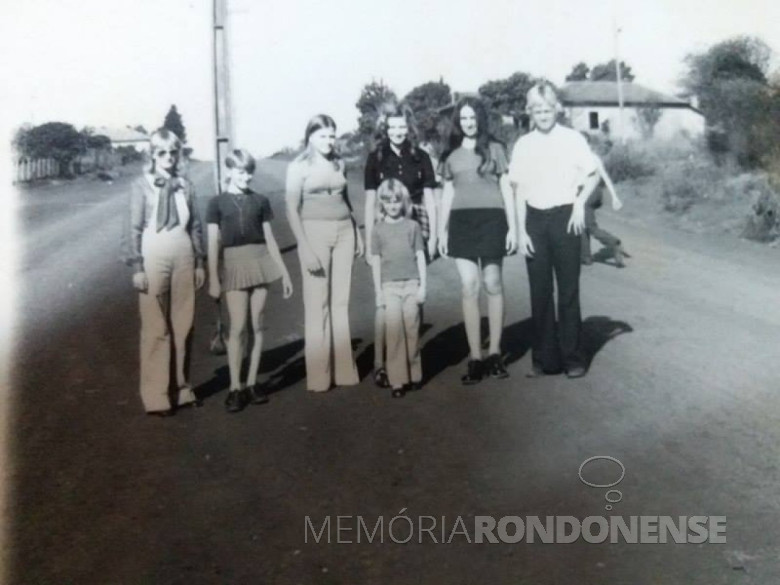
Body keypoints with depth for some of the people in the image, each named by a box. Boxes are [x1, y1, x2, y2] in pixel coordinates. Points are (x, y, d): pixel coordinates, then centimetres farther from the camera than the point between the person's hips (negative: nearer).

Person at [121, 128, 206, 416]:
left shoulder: (185, 185, 7)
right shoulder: (142, 185, -2)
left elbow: (196, 226, 11)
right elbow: (133, 228, -3)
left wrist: (200, 262, 8)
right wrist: (136, 266, -8)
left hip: (184, 259, 4)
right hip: (154, 259, -3)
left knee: (183, 327, 8)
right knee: (156, 329, -1)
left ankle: (181, 388, 19)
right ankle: (156, 395, 6)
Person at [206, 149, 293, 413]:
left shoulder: (261, 201, 7)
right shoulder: (218, 203, 1)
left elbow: (270, 239, 10)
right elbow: (213, 243, -1)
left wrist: (284, 272, 9)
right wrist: (213, 278, -6)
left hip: (260, 263, 3)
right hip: (235, 265, -2)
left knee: (257, 325, 4)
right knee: (237, 327, -5)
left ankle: (252, 383, 13)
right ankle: (235, 387, 2)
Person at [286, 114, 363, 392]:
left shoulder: (339, 163, 12)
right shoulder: (298, 166, -1)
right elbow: (292, 210, -7)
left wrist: (357, 233, 14)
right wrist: (305, 247, -15)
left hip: (344, 231, 4)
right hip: (315, 231, -4)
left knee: (341, 302, 5)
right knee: (317, 302, -3)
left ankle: (343, 369, 11)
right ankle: (319, 373, 3)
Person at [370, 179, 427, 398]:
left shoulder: (413, 226, 6)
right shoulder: (378, 229, 5)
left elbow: (420, 257, 5)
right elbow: (376, 262, 5)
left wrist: (422, 286, 0)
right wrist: (378, 291, 0)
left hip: (411, 284, 1)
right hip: (390, 286, 0)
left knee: (412, 330, 3)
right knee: (394, 332, -4)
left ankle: (414, 375, 16)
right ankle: (397, 380, -1)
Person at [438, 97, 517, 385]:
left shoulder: (494, 148, 5)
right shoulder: (451, 154, 12)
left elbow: (506, 188, 4)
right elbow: (447, 193, 14)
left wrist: (512, 226, -2)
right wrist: (441, 230, 9)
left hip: (491, 219, -2)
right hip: (461, 222, 2)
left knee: (493, 285, 1)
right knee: (469, 287, -3)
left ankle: (494, 352, 12)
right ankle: (475, 357, 0)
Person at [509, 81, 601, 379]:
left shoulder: (572, 139, -1)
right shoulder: (523, 145, 5)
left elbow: (593, 174, 8)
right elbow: (519, 190, 6)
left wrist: (580, 203, -7)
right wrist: (521, 231, 1)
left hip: (564, 218, -2)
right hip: (535, 220, 2)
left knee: (568, 290, 2)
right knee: (540, 291, 6)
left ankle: (573, 357, 12)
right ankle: (544, 359, 14)